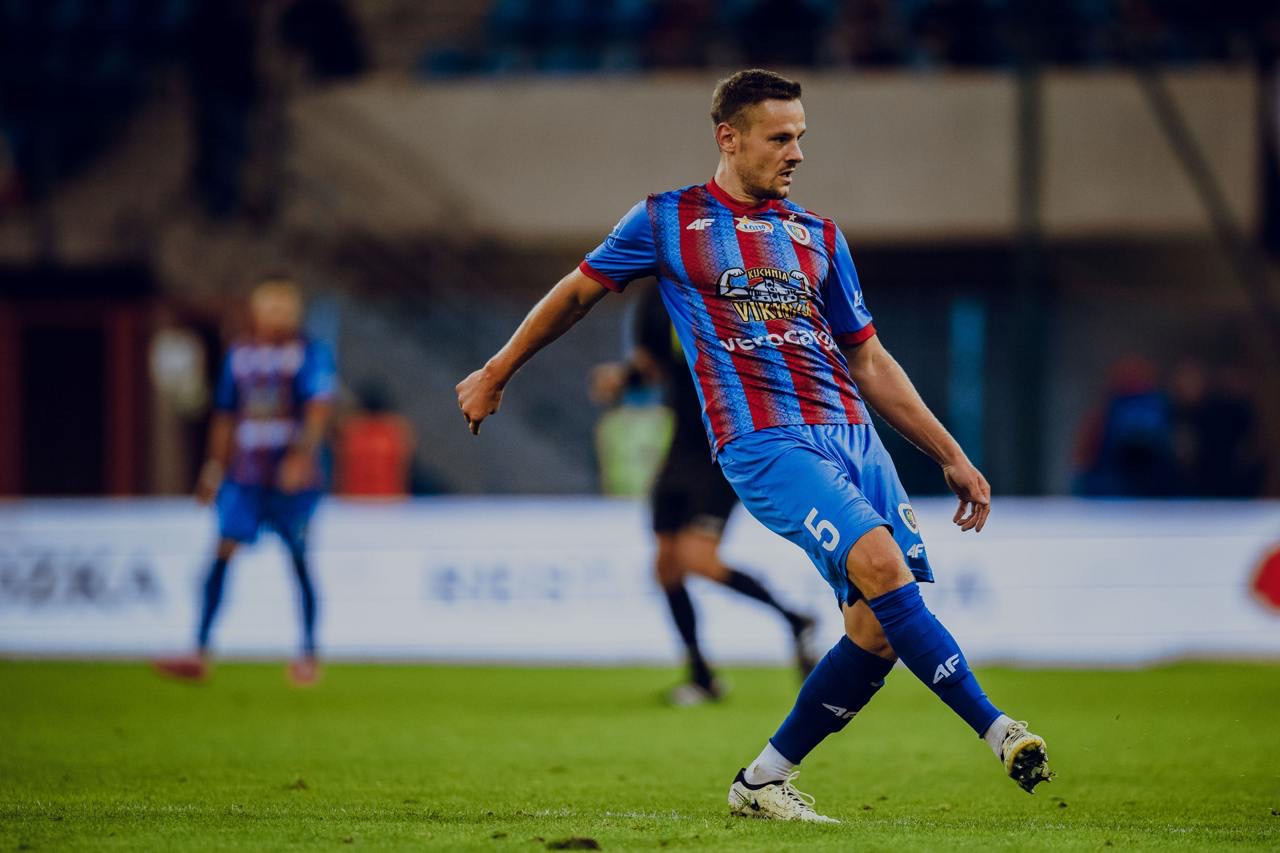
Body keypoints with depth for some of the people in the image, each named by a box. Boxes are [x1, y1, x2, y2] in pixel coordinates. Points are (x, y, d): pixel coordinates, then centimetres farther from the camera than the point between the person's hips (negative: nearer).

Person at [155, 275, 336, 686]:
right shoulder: (239, 355, 12)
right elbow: (225, 416, 20)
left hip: (292, 477, -4)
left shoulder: (311, 354, -3)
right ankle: (200, 654, -11)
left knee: (298, 560, 3)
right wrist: (216, 466, 19)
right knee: (223, 551, -8)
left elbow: (319, 408, -13)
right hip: (245, 476, 4)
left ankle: (309, 656, 15)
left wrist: (302, 455, -26)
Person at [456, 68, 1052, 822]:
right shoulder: (668, 221, 7)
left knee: (878, 629, -7)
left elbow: (870, 363, 23)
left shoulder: (818, 238, 18)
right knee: (882, 567, -27)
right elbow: (578, 291, 20)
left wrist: (952, 457, 20)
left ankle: (764, 782, 8)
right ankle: (996, 730, -26)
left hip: (854, 435, 5)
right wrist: (496, 374, 26)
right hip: (764, 442, -5)